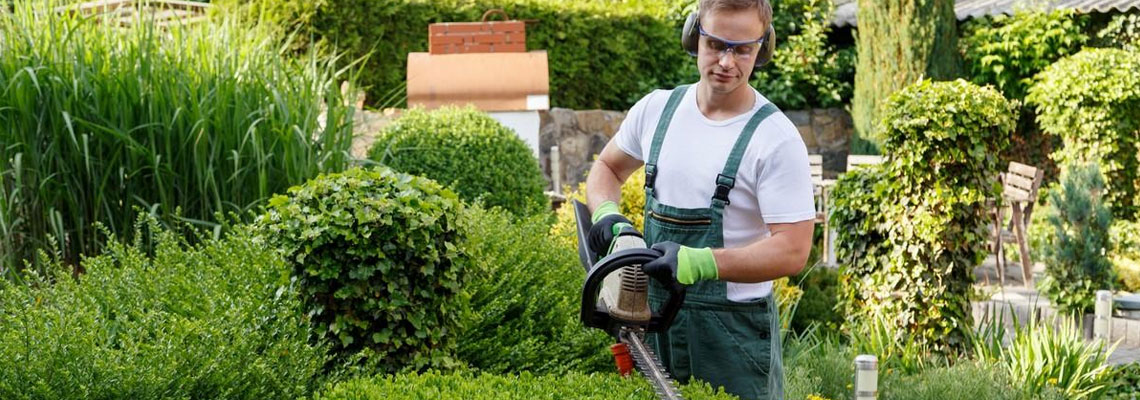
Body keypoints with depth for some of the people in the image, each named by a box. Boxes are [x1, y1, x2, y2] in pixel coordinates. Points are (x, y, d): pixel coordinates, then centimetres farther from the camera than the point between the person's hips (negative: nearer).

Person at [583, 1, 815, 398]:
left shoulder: (776, 139, -13)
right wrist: (606, 213, -2)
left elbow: (792, 251, -18)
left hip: (734, 327, -5)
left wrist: (699, 262, -30)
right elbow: (607, 168, 21)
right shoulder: (656, 108, 4)